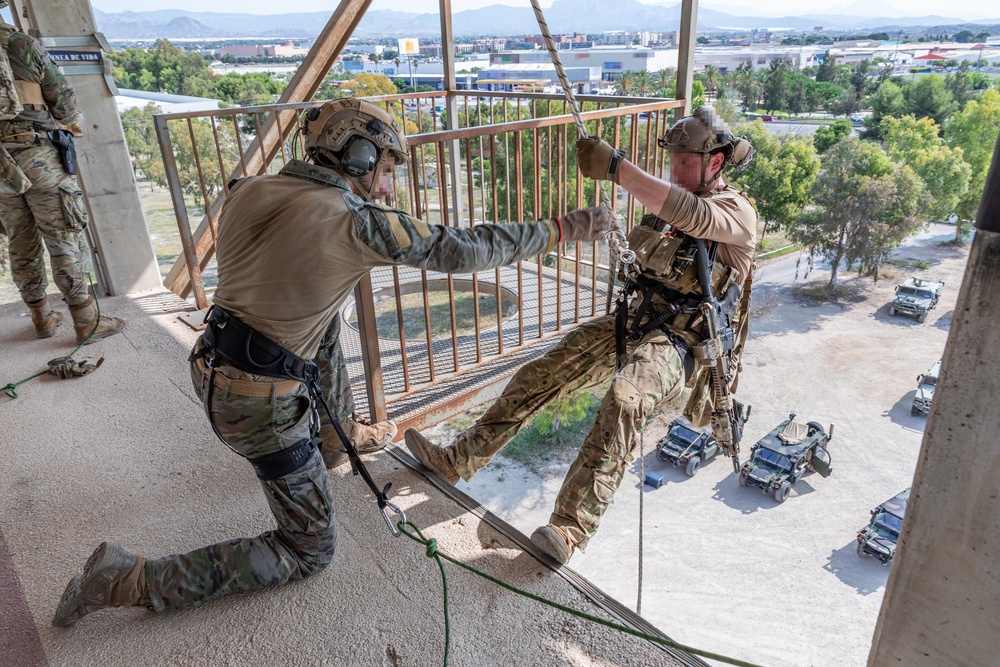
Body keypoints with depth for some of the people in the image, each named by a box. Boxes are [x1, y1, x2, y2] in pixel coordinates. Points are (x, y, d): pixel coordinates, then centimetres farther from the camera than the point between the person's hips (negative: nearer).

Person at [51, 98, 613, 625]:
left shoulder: (248, 191, 0)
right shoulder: (358, 222, -19)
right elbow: (463, 250, -15)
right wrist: (564, 230, -6)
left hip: (212, 364, 8)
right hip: (260, 403, -8)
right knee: (311, 552, 8)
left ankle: (335, 439, 49)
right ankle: (133, 580, 6)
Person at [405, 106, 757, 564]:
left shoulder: (738, 213, -9)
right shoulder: (669, 199, 14)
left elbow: (689, 214, -31)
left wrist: (615, 167, -37)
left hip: (679, 342, -6)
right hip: (634, 321, 7)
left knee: (623, 400, -37)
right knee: (540, 375, -4)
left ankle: (570, 530, -35)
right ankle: (459, 459, 7)